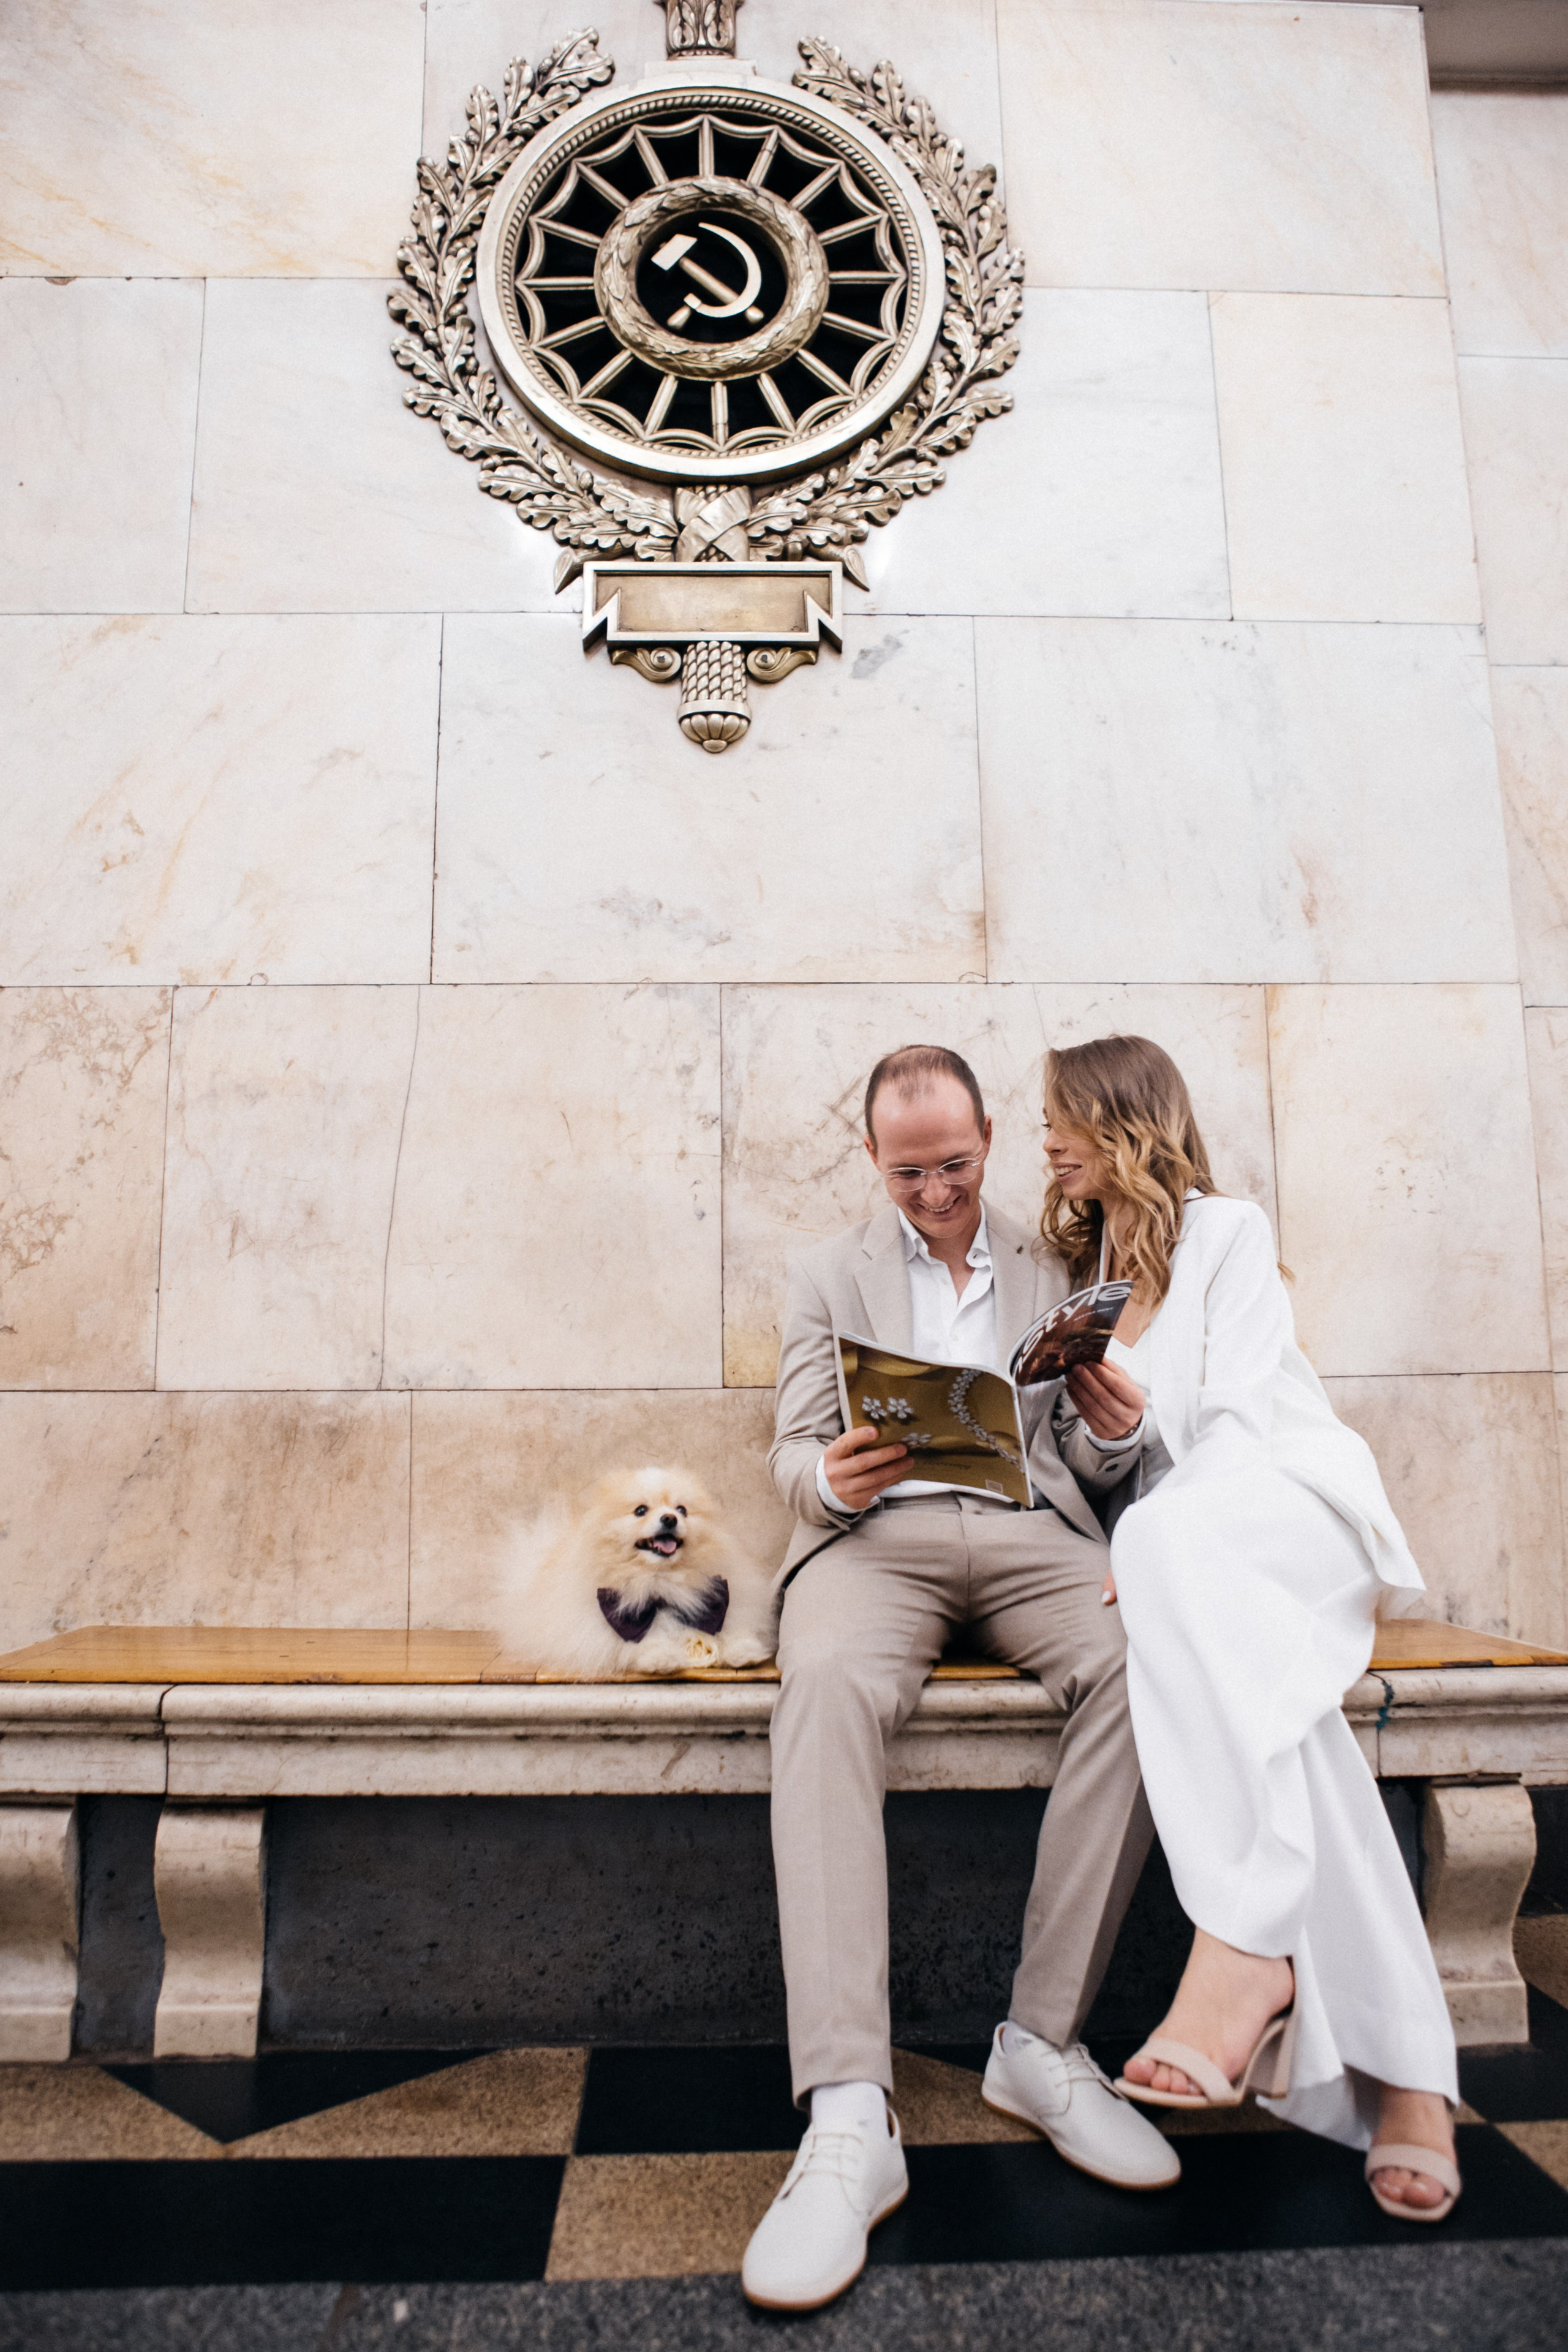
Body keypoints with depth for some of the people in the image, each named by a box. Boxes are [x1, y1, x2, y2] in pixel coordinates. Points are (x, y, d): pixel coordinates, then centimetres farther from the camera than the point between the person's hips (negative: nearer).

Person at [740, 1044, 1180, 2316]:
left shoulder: (1054, 1268, 20)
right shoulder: (831, 1271, 17)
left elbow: (1092, 1460, 18)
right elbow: (795, 1454, 9)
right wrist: (834, 1478, -16)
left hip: (1027, 1526, 2)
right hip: (878, 1533, -1)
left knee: (1143, 1664, -30)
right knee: (830, 1686, -34)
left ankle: (1045, 2041, -19)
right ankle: (848, 2115, -36)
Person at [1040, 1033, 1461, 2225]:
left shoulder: (1227, 1230, 3)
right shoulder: (1078, 1266, 21)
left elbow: (1237, 1423, -8)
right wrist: (1109, 1424, -7)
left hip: (1293, 1496, -4)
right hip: (1181, 1545, 4)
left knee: (1172, 1534, -38)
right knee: (1245, 1673, -31)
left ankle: (1244, 1946, -39)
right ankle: (1403, 2071, -26)